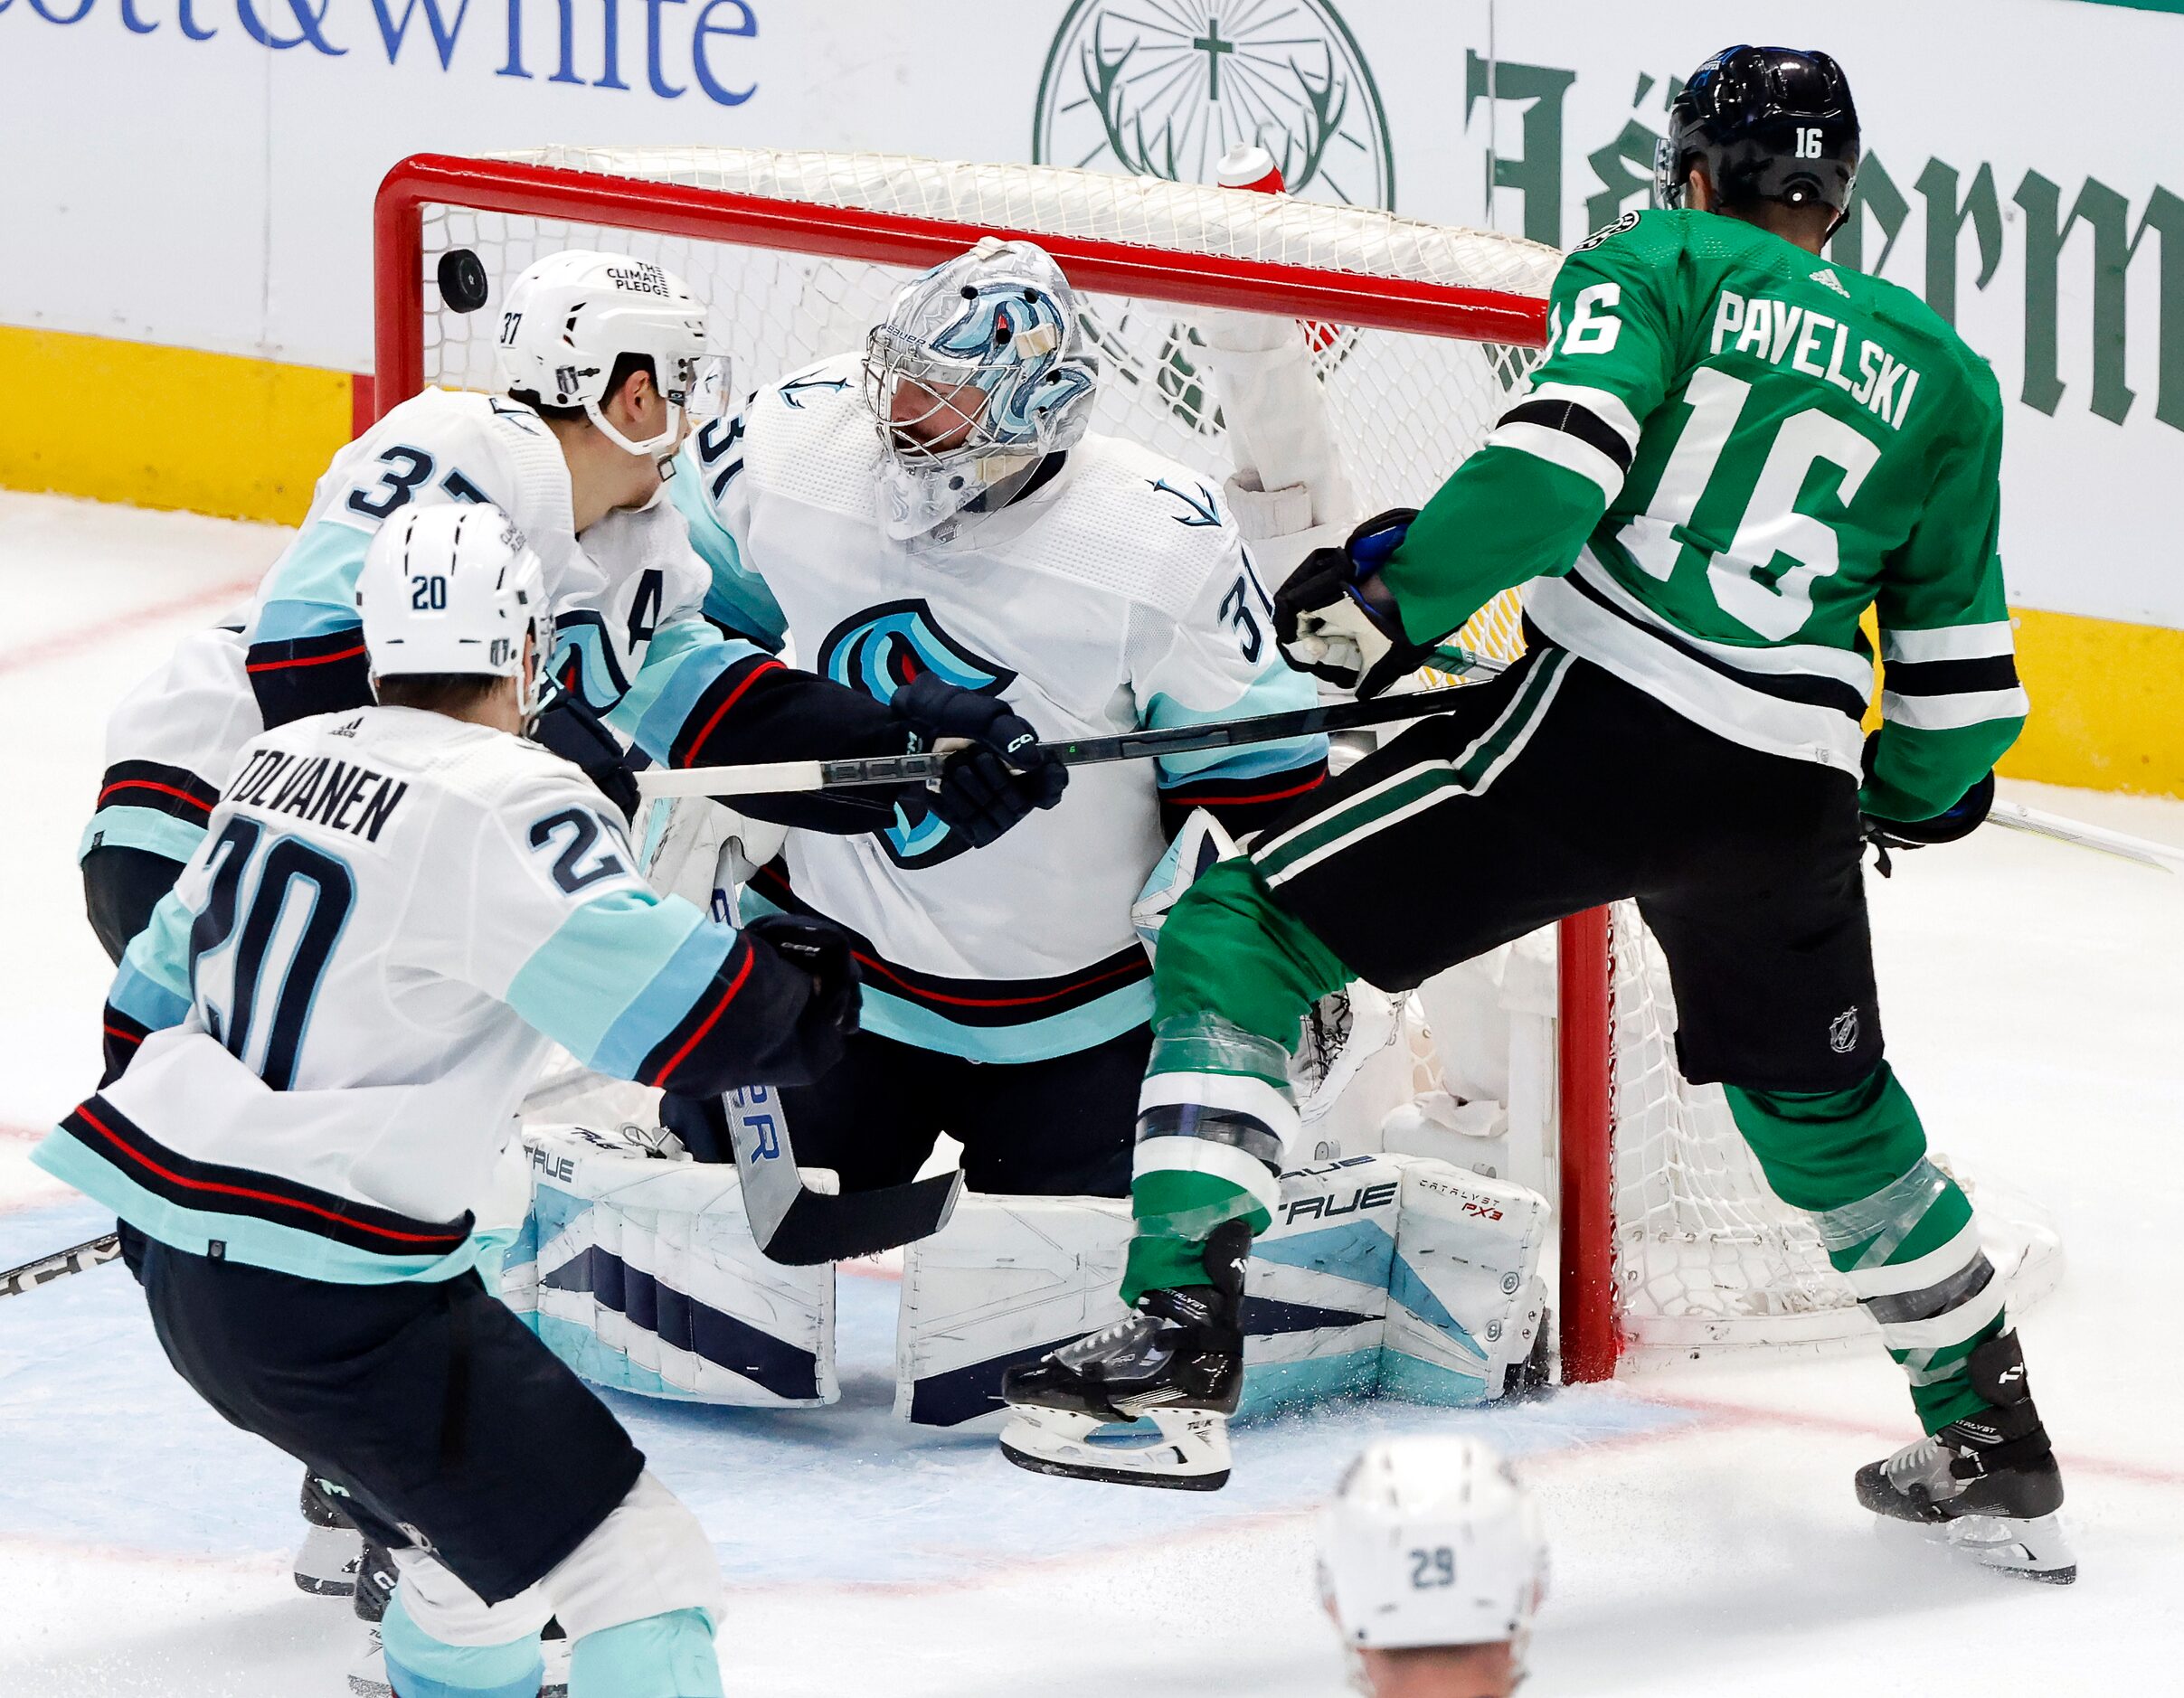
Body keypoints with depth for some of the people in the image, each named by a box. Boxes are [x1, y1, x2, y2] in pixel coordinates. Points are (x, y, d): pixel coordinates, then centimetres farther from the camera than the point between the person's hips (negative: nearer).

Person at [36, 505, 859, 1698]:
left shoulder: (284, 760, 12)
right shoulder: (509, 804, -16)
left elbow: (160, 981, 24)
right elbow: (667, 1005, -24)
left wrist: (160, 1185, 38)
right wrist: (807, 986, -4)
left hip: (179, 1274, 10)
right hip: (330, 1313, -10)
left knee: (482, 1549, 27)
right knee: (639, 1573, -10)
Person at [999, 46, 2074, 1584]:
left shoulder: (1660, 263, 7)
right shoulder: (1942, 376, 19)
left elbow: (1559, 460, -12)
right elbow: (1961, 674, 19)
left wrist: (1389, 595, -3)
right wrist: (1915, 796, 39)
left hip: (1593, 722, -5)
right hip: (1786, 798, 5)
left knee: (1240, 938, 3)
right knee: (1829, 1112, 29)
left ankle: (1181, 1325, -14)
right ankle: (1995, 1450, 36)